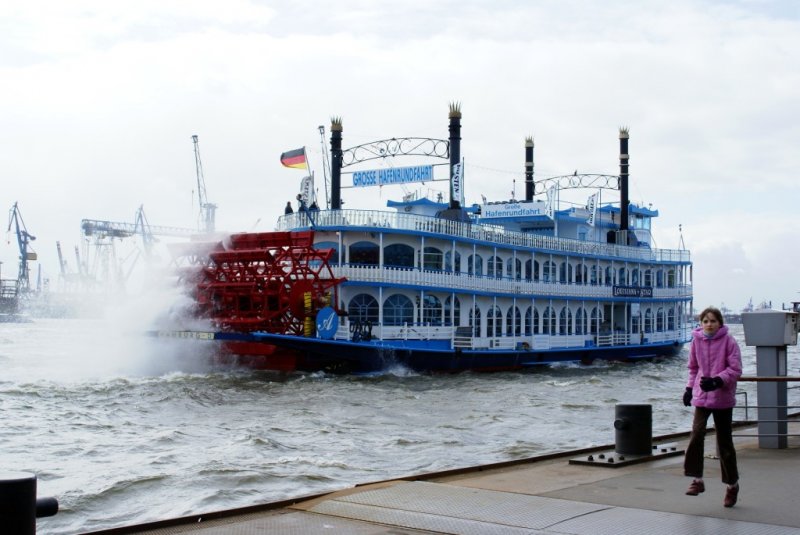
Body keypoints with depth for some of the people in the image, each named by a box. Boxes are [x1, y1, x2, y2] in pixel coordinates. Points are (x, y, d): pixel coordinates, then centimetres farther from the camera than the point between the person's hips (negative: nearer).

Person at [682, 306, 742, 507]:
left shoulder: (728, 341, -7)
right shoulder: (696, 341, 4)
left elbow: (736, 369, -9)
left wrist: (717, 381, -22)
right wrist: (689, 388, 6)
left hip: (723, 398, -2)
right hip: (701, 396, 3)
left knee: (724, 442, 6)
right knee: (696, 433, -17)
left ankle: (732, 484, 22)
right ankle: (697, 479, -6)